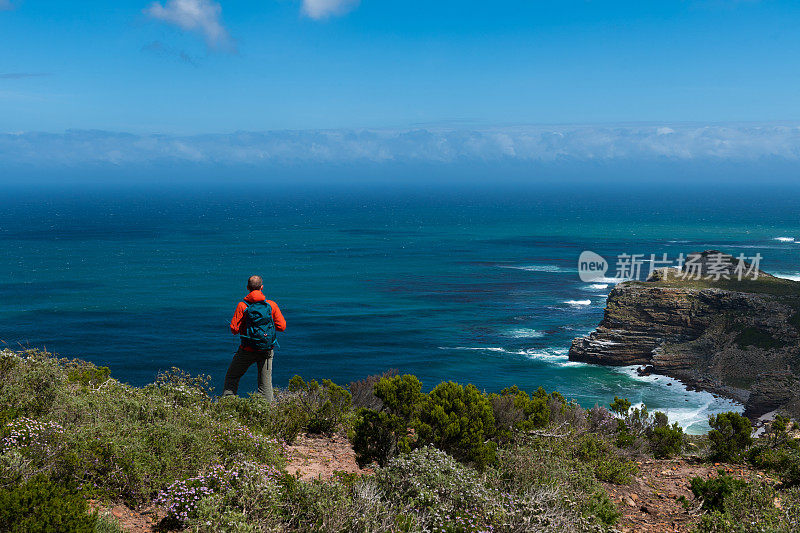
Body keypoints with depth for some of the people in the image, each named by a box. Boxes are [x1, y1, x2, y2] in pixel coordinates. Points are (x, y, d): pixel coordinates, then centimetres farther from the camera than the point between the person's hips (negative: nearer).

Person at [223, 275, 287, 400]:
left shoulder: (242, 306, -8)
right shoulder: (272, 305, -3)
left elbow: (234, 329, -9)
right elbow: (282, 327, 0)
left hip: (247, 350, -2)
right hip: (267, 351, 2)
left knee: (231, 377, 14)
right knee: (266, 383, 9)